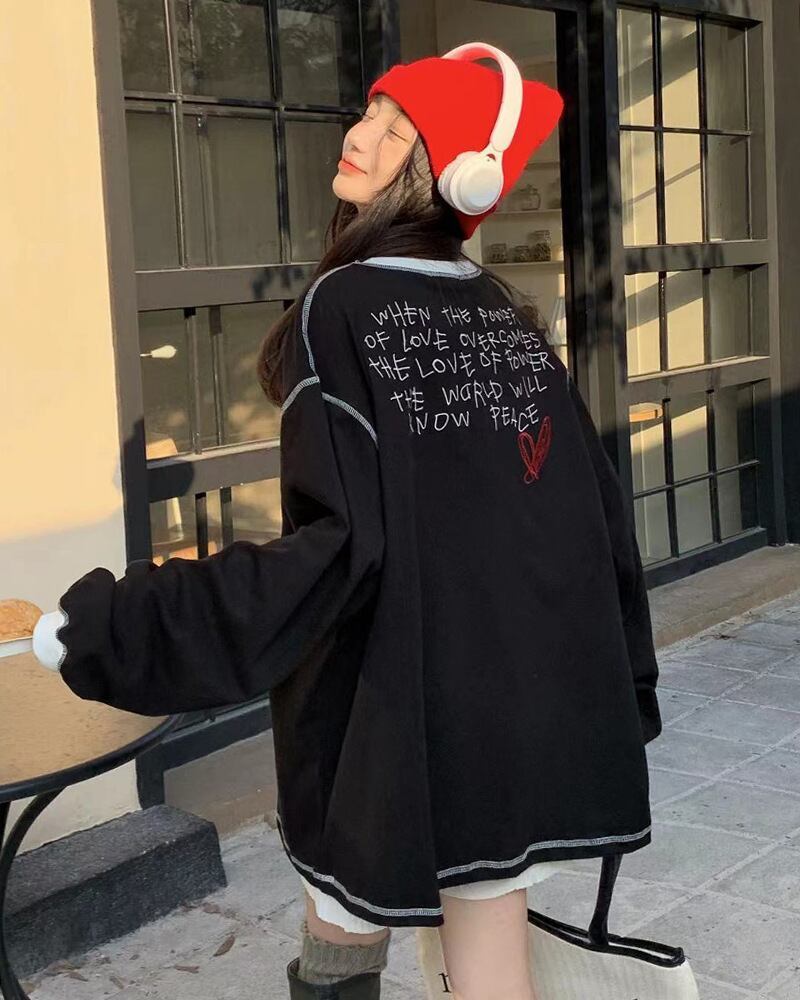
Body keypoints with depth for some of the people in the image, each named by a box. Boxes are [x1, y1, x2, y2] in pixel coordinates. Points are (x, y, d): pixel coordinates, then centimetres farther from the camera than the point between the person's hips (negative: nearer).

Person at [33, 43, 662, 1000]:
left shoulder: (343, 307, -14)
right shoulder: (506, 313, 6)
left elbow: (340, 544, -22)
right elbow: (595, 508, 7)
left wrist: (108, 625, -20)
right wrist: (622, 685, 19)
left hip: (409, 711, -6)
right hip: (531, 705, 6)